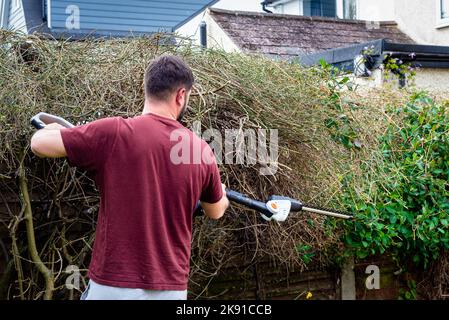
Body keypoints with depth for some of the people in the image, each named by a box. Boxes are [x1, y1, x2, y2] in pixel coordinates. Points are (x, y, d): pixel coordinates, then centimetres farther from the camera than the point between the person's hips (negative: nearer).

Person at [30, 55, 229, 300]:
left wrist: (57, 127, 18)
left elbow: (39, 143, -6)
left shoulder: (113, 133, -12)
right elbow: (216, 212, 17)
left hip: (114, 286, -2)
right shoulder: (202, 150, 0)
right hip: (173, 288, 3)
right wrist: (222, 194, 41)